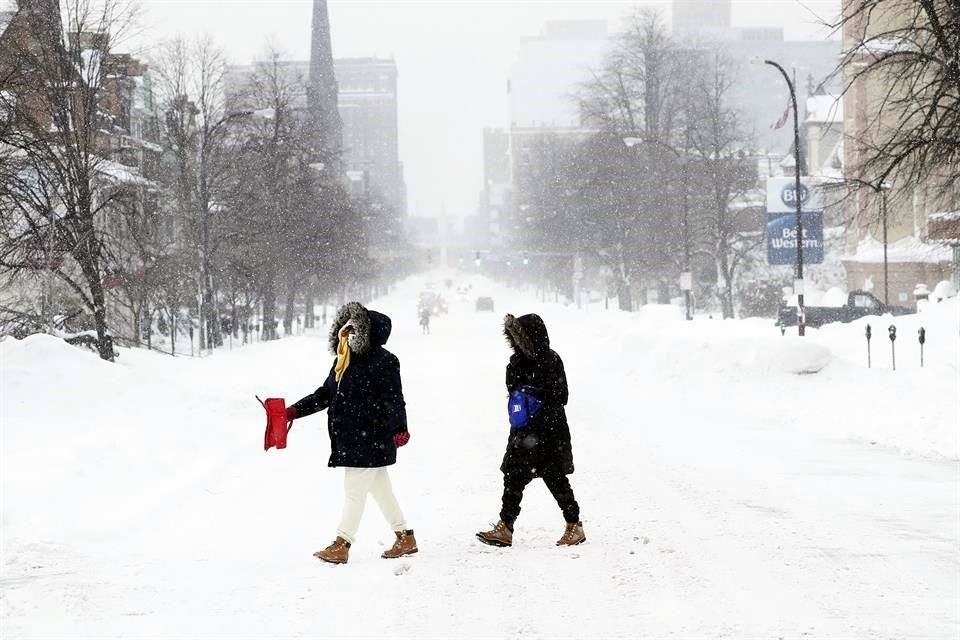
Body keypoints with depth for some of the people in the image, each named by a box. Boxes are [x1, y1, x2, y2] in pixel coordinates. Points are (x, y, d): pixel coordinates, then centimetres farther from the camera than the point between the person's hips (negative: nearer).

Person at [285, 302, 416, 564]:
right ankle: (405, 538, 24)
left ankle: (341, 545, 1)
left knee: (354, 490, -4)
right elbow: (325, 394, 18)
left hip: (370, 440, -9)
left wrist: (399, 429, -28)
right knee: (380, 489, 15)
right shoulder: (344, 360, 13)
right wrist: (295, 411, 11)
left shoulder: (383, 361, -13)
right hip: (349, 439, 9)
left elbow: (394, 399, -18)